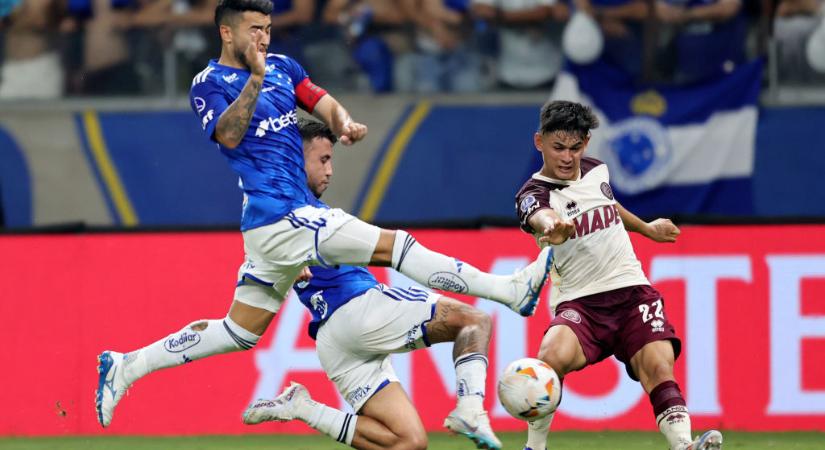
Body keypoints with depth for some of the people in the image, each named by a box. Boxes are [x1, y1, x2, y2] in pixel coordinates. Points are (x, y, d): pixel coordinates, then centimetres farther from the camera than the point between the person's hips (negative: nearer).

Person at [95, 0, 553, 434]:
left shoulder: (283, 67, 16)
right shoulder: (209, 83, -4)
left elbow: (326, 105, 11)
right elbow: (228, 135, -21)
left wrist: (343, 124, -11)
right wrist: (256, 78, -28)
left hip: (287, 219, 9)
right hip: (280, 217, -9)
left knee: (239, 332, 13)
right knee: (393, 245, -11)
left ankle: (126, 367, 17)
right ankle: (510, 290, -10)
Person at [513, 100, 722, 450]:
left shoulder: (596, 169, 10)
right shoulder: (533, 194, -9)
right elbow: (542, 216, -36)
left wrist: (646, 228, 48)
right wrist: (554, 228, -59)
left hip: (631, 290, 4)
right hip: (578, 301, -4)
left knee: (658, 367, -21)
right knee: (553, 356, -32)